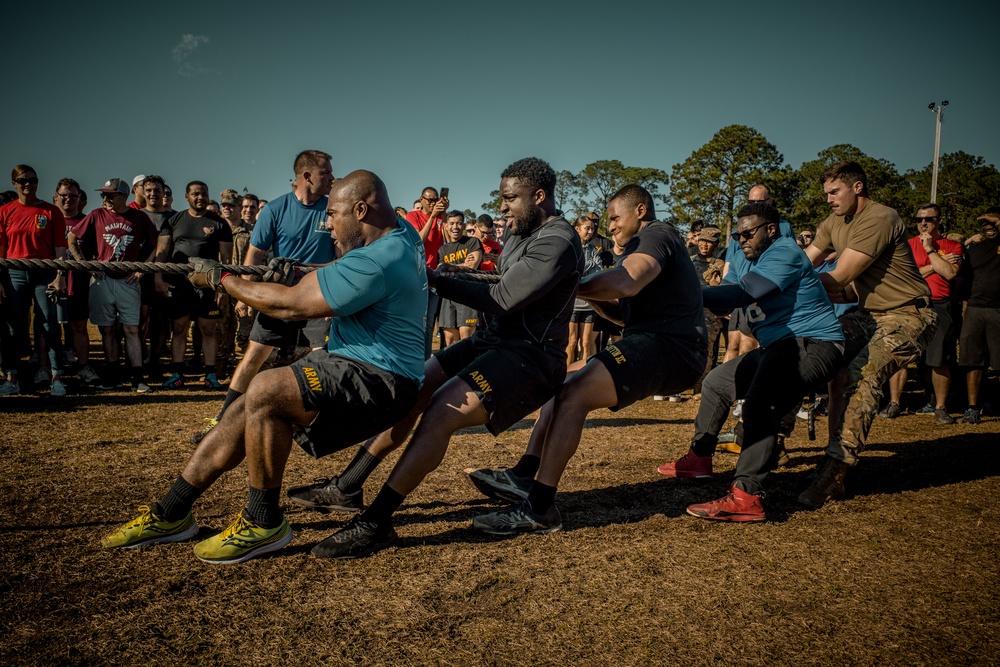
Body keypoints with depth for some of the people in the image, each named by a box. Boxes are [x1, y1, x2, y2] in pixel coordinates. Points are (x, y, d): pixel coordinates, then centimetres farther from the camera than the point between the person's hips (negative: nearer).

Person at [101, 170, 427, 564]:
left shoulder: (377, 260, -23)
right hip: (348, 364, 10)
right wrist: (292, 277, 5)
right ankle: (170, 514, 18)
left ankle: (264, 523, -8)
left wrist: (219, 278, -5)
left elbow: (290, 305, -19)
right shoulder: (402, 235, 9)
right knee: (242, 413, 5)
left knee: (264, 391, -27)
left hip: (377, 382, -10)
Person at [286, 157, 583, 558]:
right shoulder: (520, 232, 13)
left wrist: (437, 280, -14)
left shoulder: (557, 242, -17)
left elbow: (501, 300, -20)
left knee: (440, 412, -26)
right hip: (495, 340, 9)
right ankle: (346, 487, 9)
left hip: (530, 357, -9)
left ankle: (375, 525, -19)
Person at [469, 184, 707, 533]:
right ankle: (523, 476, 2)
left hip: (670, 347, -11)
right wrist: (589, 294, 9)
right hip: (654, 340, 11)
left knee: (573, 394, -23)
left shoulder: (657, 234, -6)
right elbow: (625, 314, 25)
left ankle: (539, 507, -22)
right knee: (565, 380, 10)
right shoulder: (645, 244, 28)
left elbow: (625, 282, -27)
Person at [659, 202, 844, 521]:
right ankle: (699, 458, 27)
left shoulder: (784, 253, -15)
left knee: (760, 402, -33)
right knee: (715, 383, 18)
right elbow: (724, 295, 6)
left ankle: (747, 497, -38)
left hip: (812, 345, -11)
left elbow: (740, 294, -28)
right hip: (777, 346, 11)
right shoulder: (748, 262, 17)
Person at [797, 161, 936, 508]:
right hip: (869, 315, 9)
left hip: (907, 316, -9)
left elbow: (838, 278, -22)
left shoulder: (879, 219, -18)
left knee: (861, 376, -26)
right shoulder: (833, 225, 9)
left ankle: (834, 472, -28)